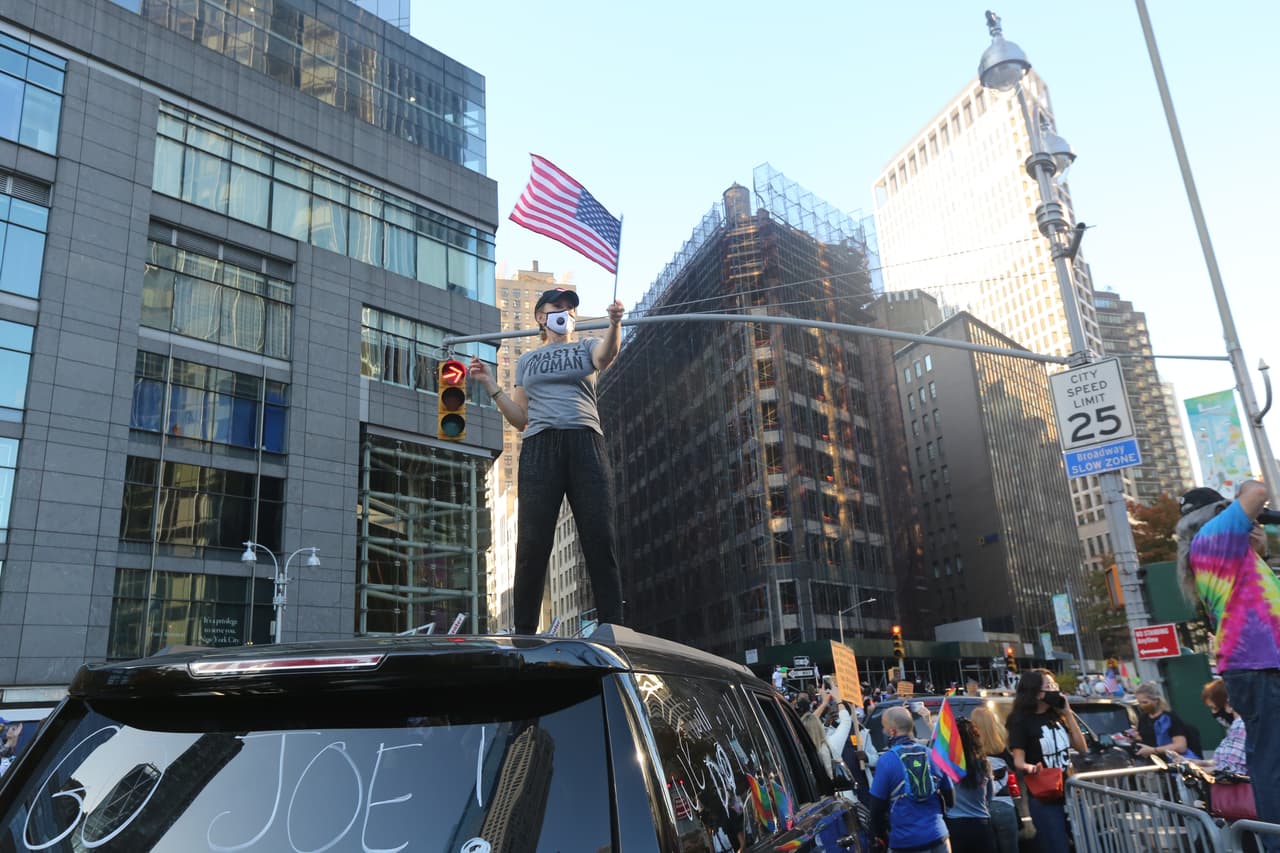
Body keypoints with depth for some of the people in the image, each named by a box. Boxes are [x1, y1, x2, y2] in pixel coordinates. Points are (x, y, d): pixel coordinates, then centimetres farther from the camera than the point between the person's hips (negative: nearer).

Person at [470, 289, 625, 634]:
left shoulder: (586, 347, 18)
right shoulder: (527, 360, 23)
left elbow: (607, 354, -9)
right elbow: (521, 419, 18)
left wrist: (614, 323, -31)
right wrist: (490, 385, 7)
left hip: (585, 443, -1)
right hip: (540, 446, 1)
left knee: (600, 539, -9)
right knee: (533, 542, -8)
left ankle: (612, 630, -8)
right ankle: (524, 633, -5)